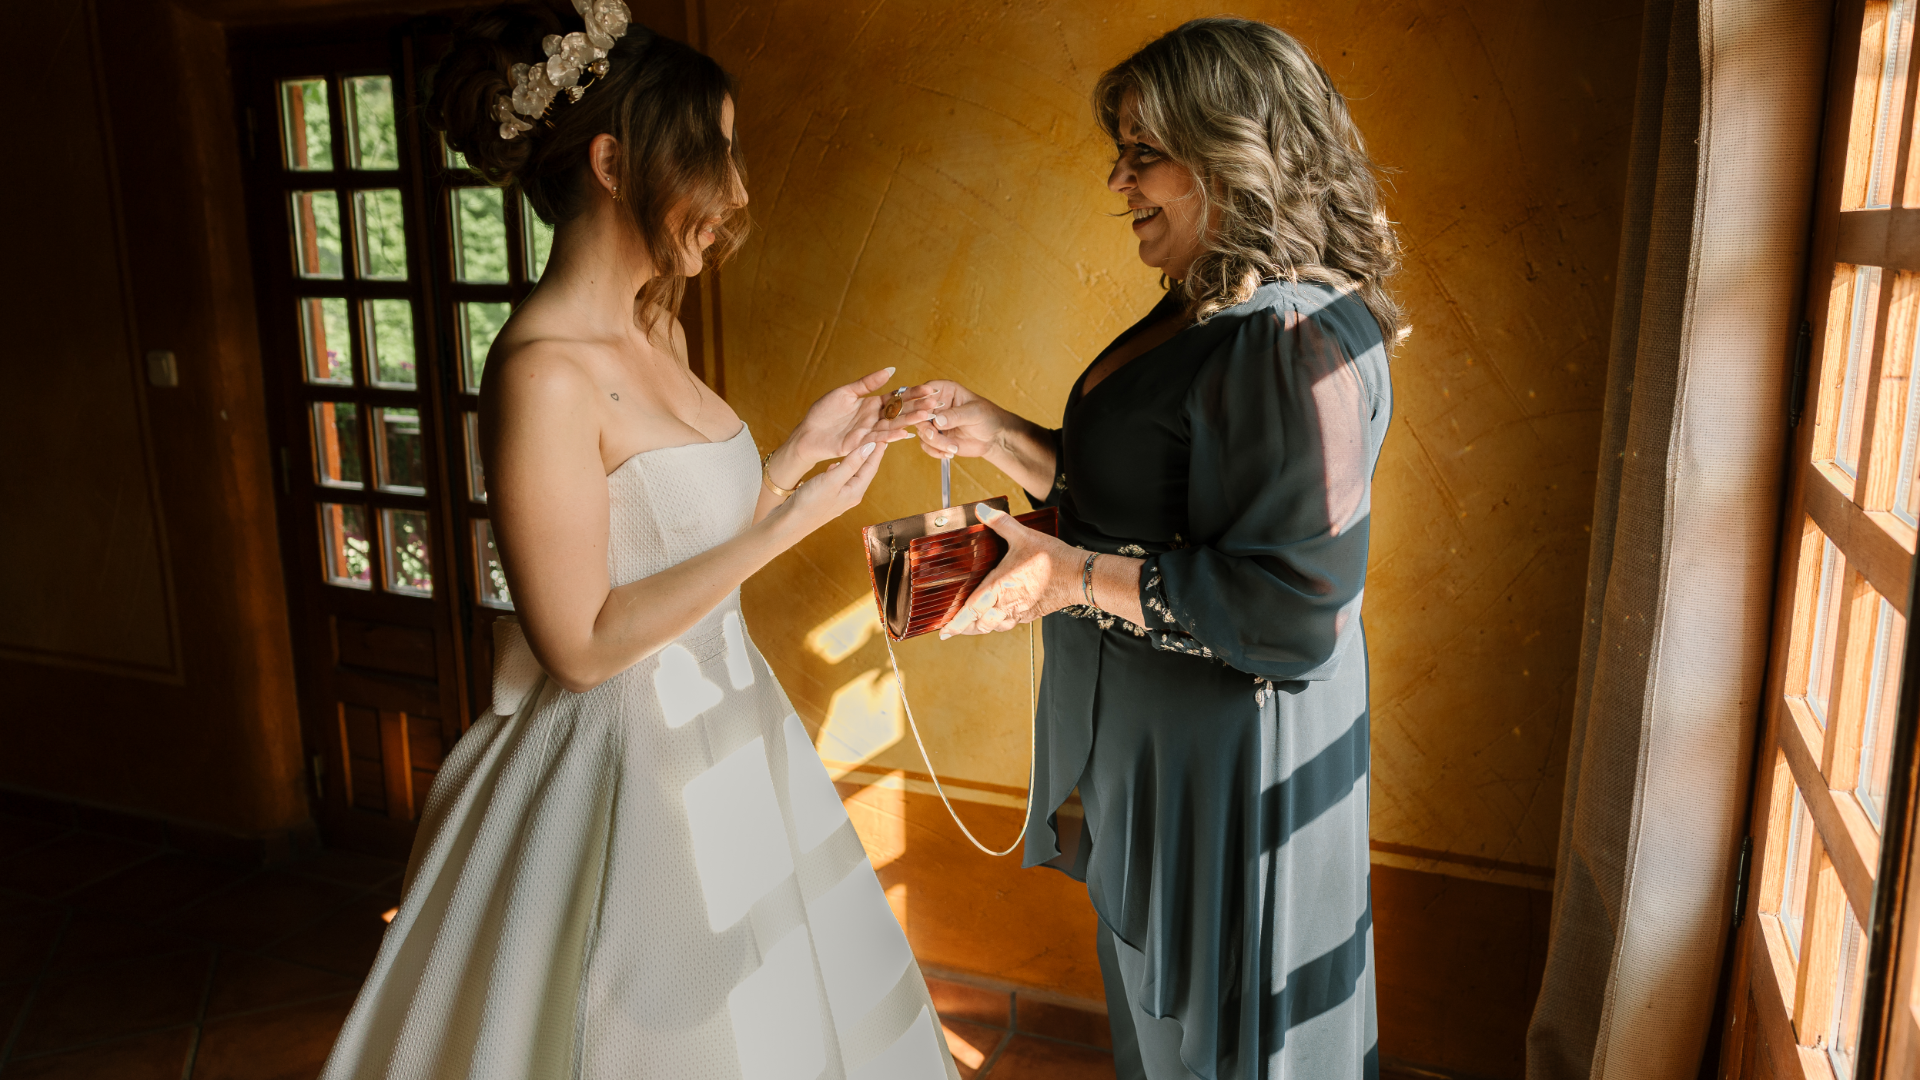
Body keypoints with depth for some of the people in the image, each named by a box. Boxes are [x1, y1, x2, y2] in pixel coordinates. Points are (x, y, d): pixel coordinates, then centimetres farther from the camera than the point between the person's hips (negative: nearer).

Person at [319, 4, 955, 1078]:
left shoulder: (657, 332, 4)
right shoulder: (545, 372, -22)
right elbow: (582, 645, -22)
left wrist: (796, 453, 4)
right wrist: (789, 523, -21)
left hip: (722, 738, 9)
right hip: (631, 774, -8)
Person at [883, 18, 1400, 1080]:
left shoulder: (1296, 340, -26)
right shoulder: (1205, 314, 5)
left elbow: (1293, 608, -28)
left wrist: (1072, 576, -25)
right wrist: (993, 434, 3)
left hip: (1230, 751, -9)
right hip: (1149, 733, 9)